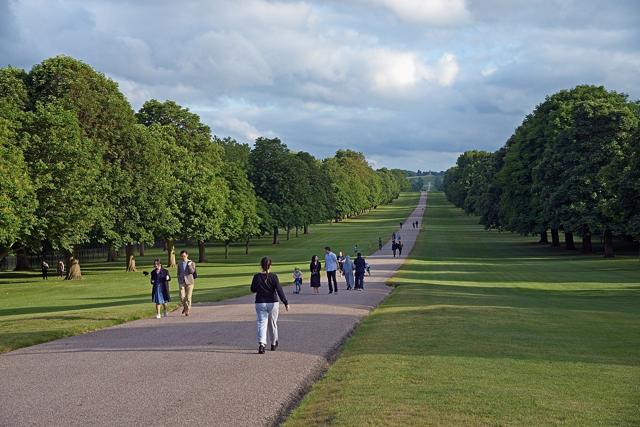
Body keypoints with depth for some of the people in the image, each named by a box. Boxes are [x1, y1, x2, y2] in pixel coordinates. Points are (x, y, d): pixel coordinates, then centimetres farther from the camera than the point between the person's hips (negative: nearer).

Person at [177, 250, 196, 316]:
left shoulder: (191, 263, 1)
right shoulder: (179, 264, 11)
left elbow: (192, 271, -12)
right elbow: (178, 273, 18)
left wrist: (189, 265, -20)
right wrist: (179, 281, 9)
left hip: (189, 282, -2)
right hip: (182, 282, 2)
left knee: (188, 297, -4)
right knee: (182, 297, -8)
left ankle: (188, 311, 6)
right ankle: (185, 307, 19)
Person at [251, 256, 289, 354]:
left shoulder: (257, 277, -6)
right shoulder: (273, 276, -10)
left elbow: (253, 290, 4)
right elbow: (279, 290, -13)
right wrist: (285, 303, -12)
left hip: (260, 303, 0)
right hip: (273, 303, 0)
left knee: (261, 324, -1)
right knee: (272, 324, 16)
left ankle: (261, 344, -22)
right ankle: (274, 344, 31)